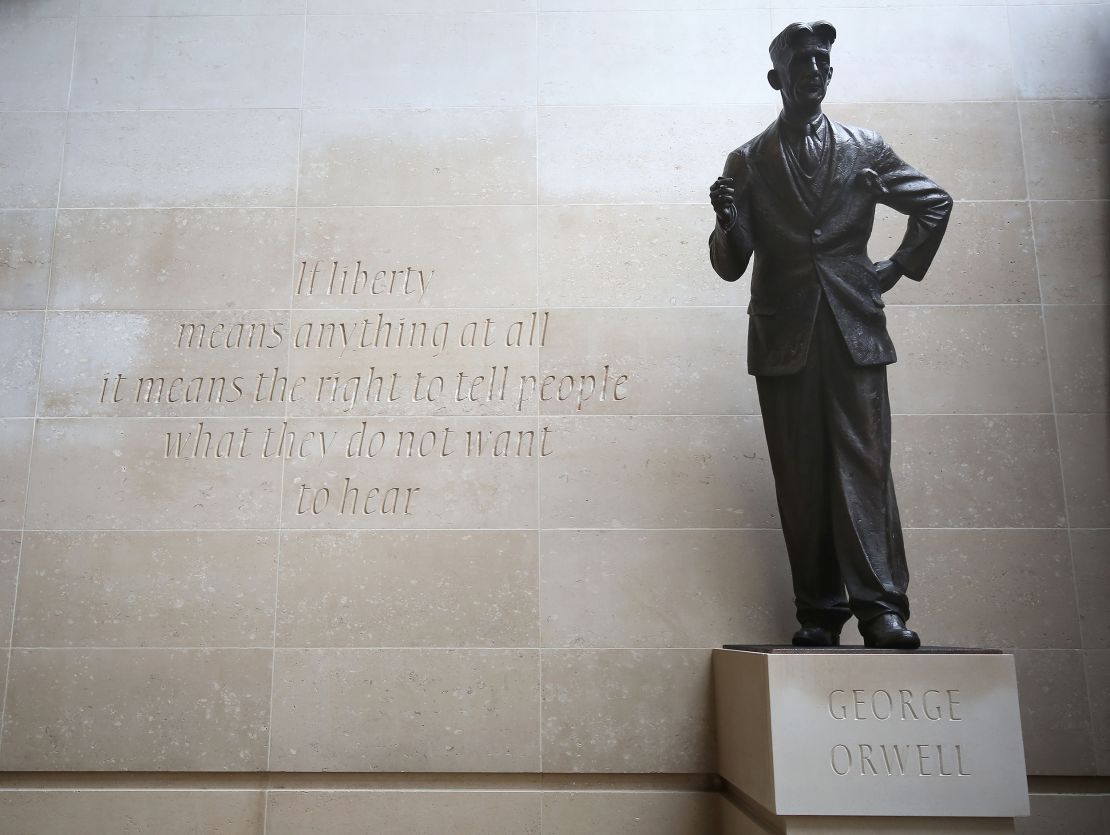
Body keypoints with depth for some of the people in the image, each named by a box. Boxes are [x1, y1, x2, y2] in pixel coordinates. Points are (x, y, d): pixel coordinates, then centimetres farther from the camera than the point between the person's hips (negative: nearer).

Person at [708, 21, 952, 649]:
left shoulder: (866, 149, 14)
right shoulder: (748, 162, 10)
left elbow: (935, 202, 24)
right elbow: (730, 266, 5)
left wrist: (899, 269, 14)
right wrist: (727, 219, -15)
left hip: (854, 329, 1)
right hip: (784, 336, 0)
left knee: (864, 465, -7)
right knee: (801, 478, -1)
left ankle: (881, 607, -5)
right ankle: (819, 612, 4)